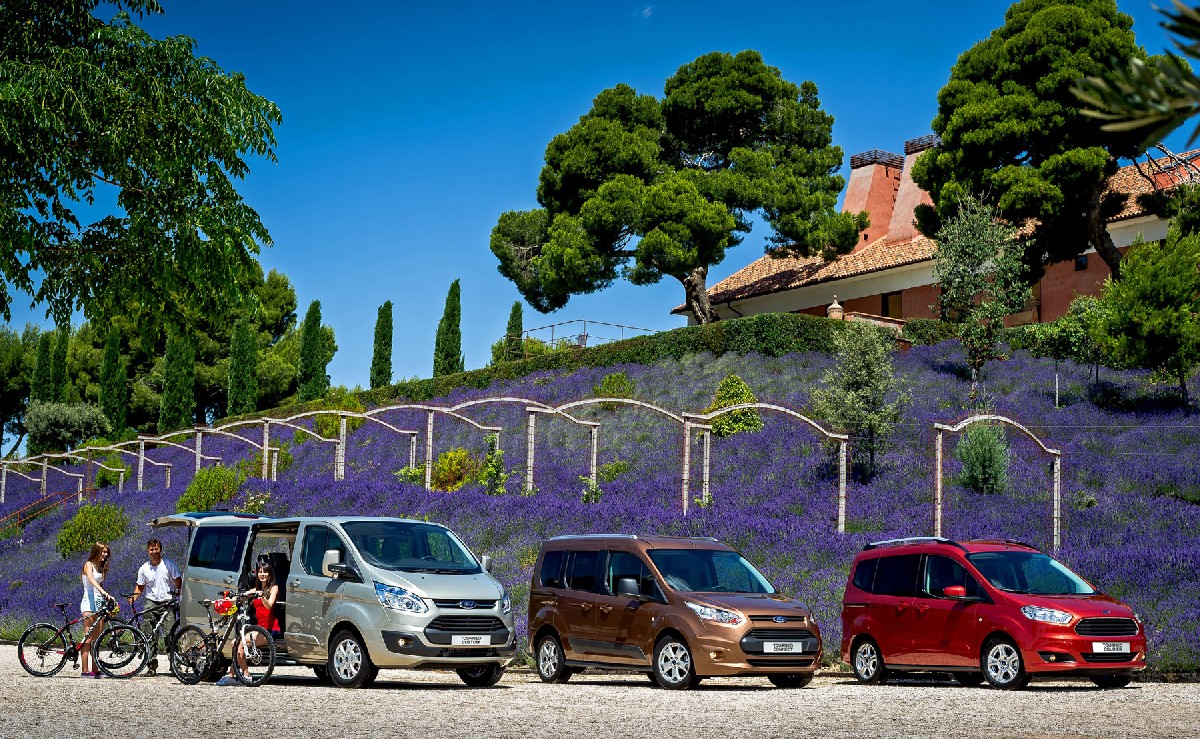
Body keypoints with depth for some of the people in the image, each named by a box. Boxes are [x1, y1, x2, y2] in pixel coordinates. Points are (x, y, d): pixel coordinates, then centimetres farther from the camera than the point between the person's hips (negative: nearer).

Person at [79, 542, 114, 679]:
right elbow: (91, 579, -25)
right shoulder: (89, 564, -5)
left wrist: (107, 596, 12)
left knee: (96, 639, 7)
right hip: (89, 603, -8)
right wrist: (102, 590, -40)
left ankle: (95, 670, 8)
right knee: (88, 638, -12)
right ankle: (85, 670, -14)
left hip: (99, 603, 8)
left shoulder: (100, 567, 20)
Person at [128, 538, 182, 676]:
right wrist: (133, 597, -3)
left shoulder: (169, 564, 2)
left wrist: (178, 592, -13)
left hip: (167, 603, -3)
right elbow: (140, 587, 15)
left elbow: (178, 581, 5)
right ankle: (151, 666, 6)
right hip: (151, 604, 3)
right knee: (149, 636, -1)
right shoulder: (143, 569, 9)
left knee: (170, 634, -12)